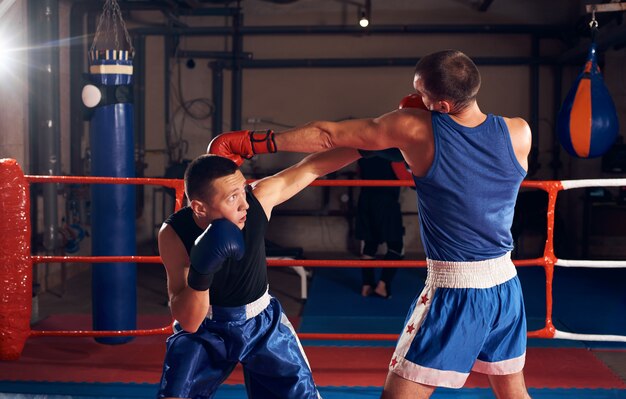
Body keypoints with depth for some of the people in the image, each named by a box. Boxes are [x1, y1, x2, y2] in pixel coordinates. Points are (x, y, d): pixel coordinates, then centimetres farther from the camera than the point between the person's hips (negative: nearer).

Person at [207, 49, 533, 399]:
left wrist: (251, 142, 6)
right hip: (506, 283, 5)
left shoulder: (415, 128, -11)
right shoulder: (519, 133, -3)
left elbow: (325, 136, -3)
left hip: (454, 290, -5)